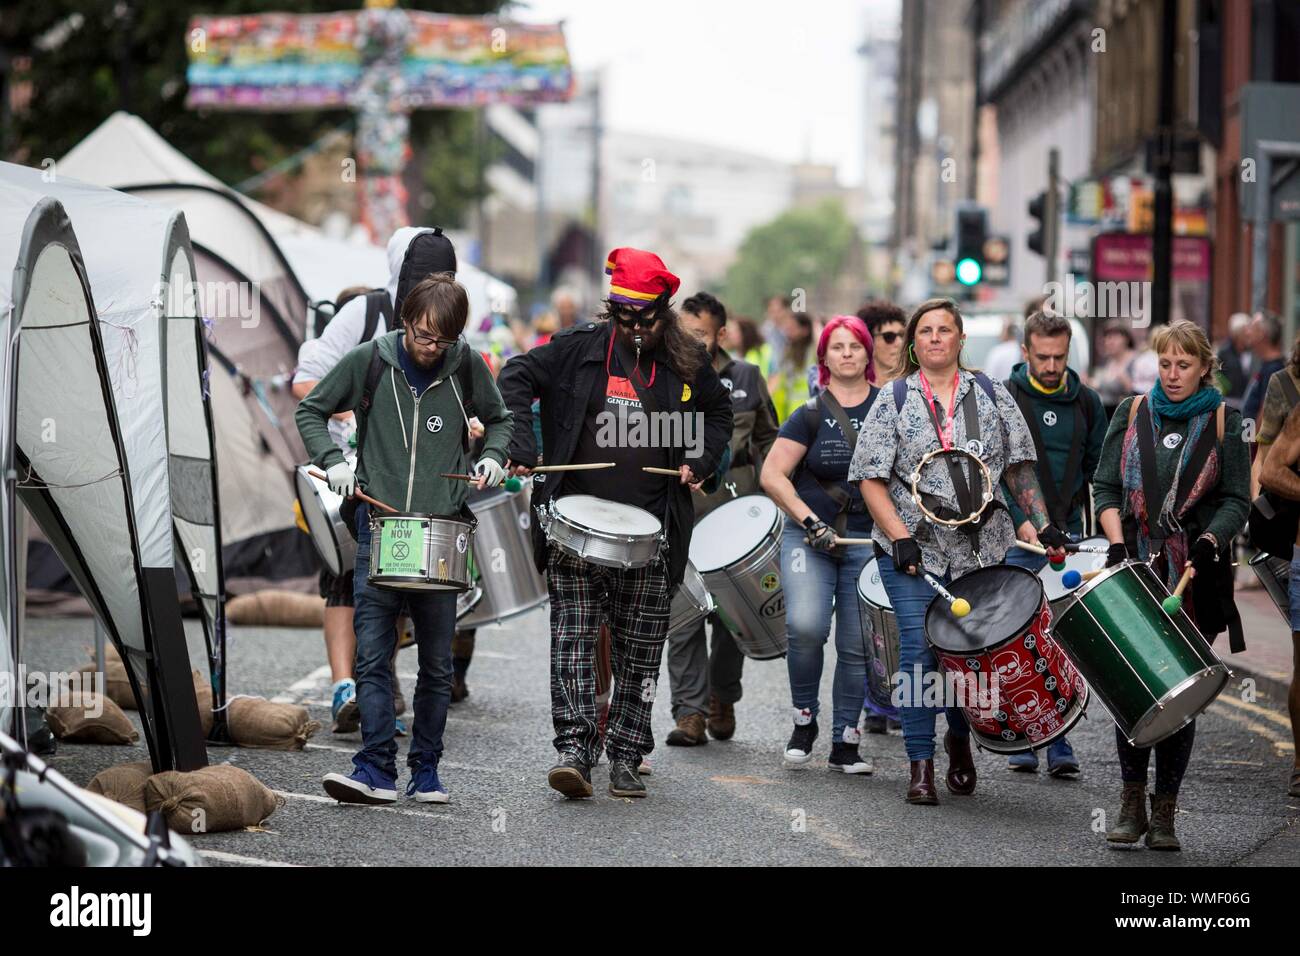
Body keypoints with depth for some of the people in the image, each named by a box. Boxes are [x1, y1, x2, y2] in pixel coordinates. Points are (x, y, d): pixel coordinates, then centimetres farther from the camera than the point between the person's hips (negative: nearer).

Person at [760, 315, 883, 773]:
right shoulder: (811, 414, 0)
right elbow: (772, 475, -4)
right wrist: (809, 521, -14)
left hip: (869, 539, 2)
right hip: (810, 536, -2)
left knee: (858, 645, 2)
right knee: (806, 626, -21)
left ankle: (845, 744, 12)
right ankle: (804, 718, 2)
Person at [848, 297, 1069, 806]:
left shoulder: (990, 394, 9)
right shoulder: (894, 399, 2)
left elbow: (1018, 468, 12)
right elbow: (871, 479, -2)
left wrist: (1043, 524, 2)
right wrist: (899, 536, -13)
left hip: (981, 547, 2)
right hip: (914, 547, -2)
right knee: (919, 646, -9)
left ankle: (959, 736, 32)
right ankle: (920, 764, -2)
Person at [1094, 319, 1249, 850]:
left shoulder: (1223, 423, 4)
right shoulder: (1132, 413, 9)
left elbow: (1237, 501, 3)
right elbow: (1105, 487, 8)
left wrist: (1210, 539, -15)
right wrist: (1117, 542, -8)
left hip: (1194, 576, -1)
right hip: (1136, 568, 1)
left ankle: (1164, 812, 5)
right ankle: (1132, 804, 6)